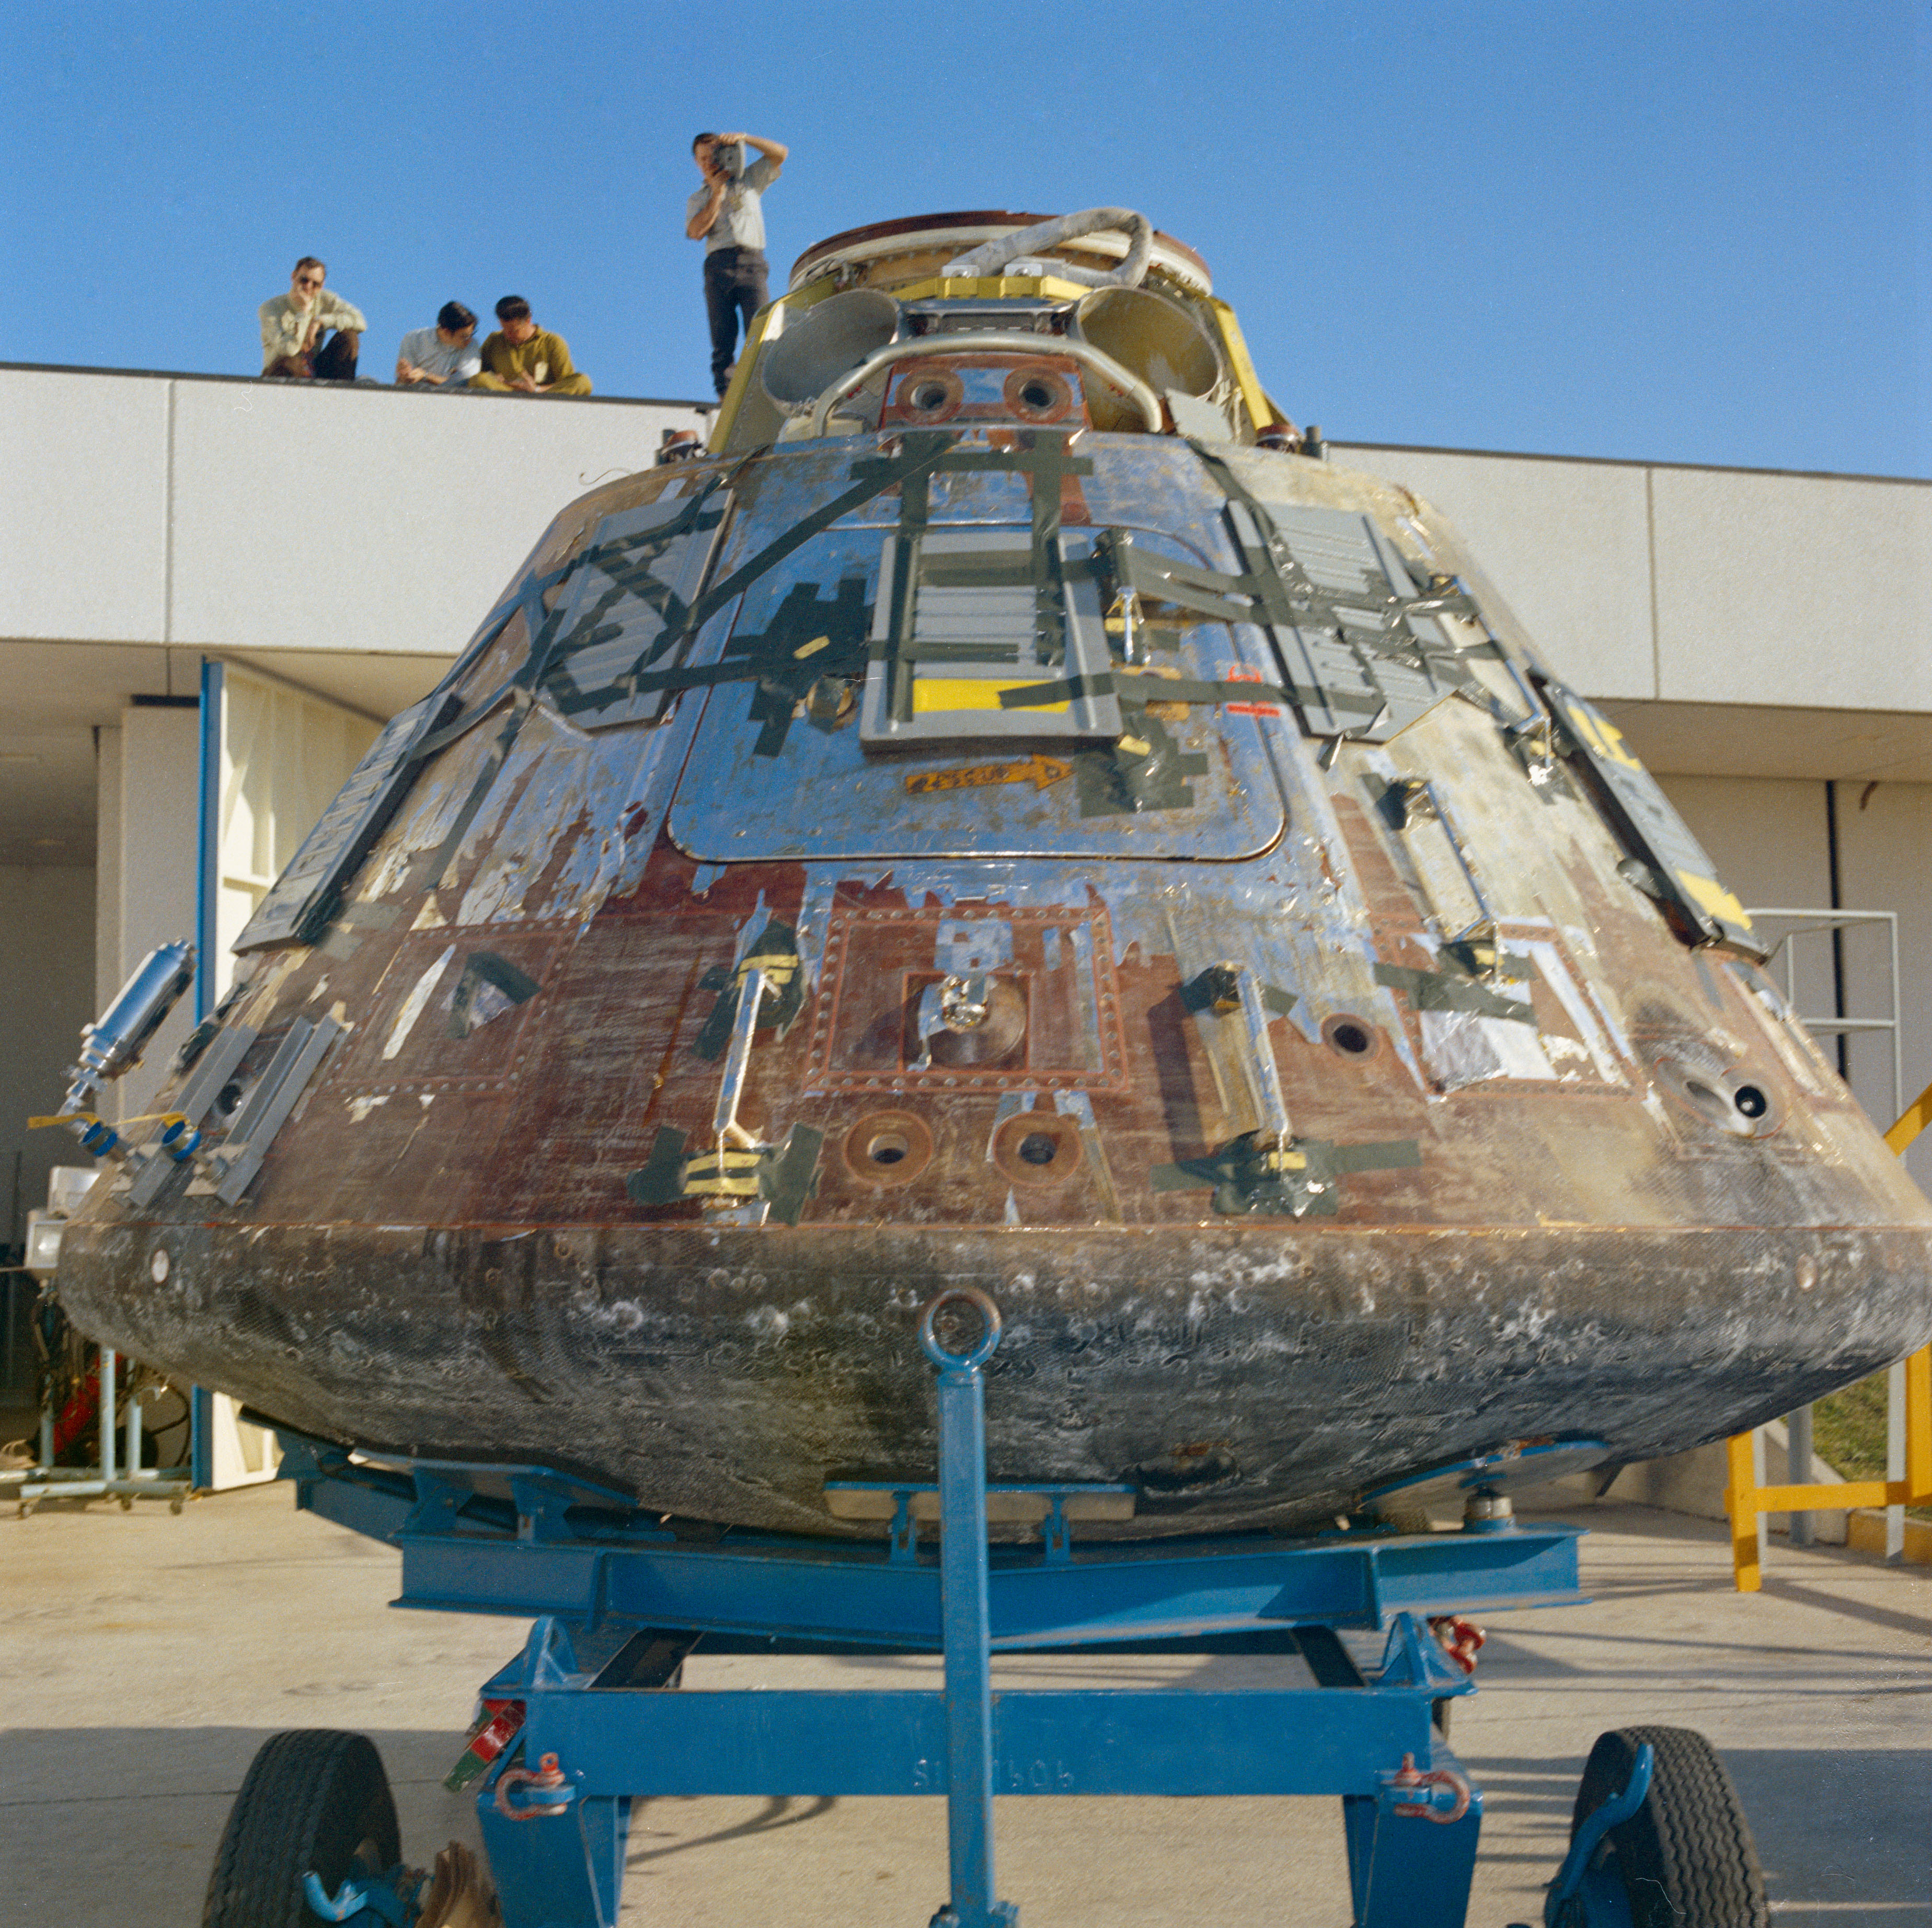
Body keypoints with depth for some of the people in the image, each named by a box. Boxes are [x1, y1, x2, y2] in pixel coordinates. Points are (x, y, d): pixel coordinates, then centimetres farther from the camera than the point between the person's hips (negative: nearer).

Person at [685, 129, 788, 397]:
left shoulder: (749, 180, 26)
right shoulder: (697, 200, 24)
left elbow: (780, 153, 18)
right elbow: (696, 232, 4)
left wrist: (743, 139, 8)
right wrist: (717, 194, 6)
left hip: (752, 262, -1)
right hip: (719, 264, 1)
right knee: (723, 340, -8)